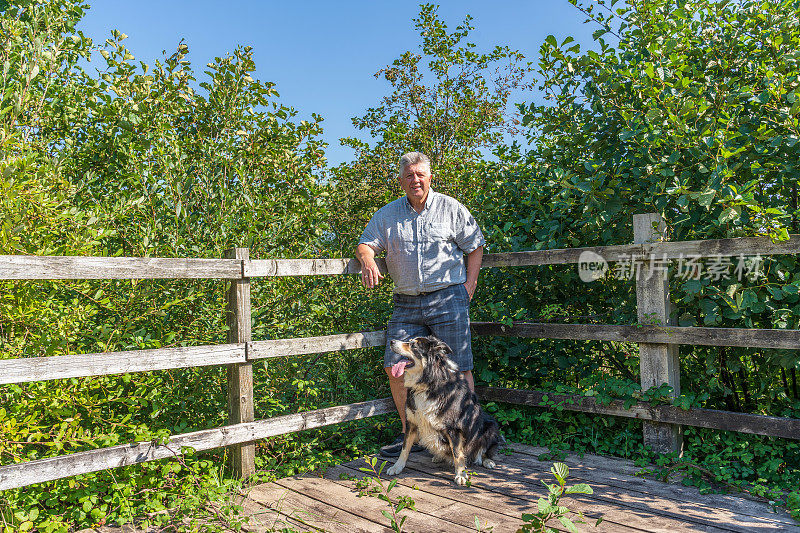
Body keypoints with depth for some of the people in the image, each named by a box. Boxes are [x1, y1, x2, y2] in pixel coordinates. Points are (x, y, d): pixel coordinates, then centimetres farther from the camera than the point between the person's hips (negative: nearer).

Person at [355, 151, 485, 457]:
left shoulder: (451, 208, 5)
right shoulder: (387, 214, 12)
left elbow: (475, 245, 9)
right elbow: (365, 243, 10)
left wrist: (470, 284, -2)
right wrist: (367, 260, -14)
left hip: (448, 298, -3)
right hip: (406, 303, 3)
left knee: (458, 369, -3)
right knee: (395, 367, -1)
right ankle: (411, 435, 13)